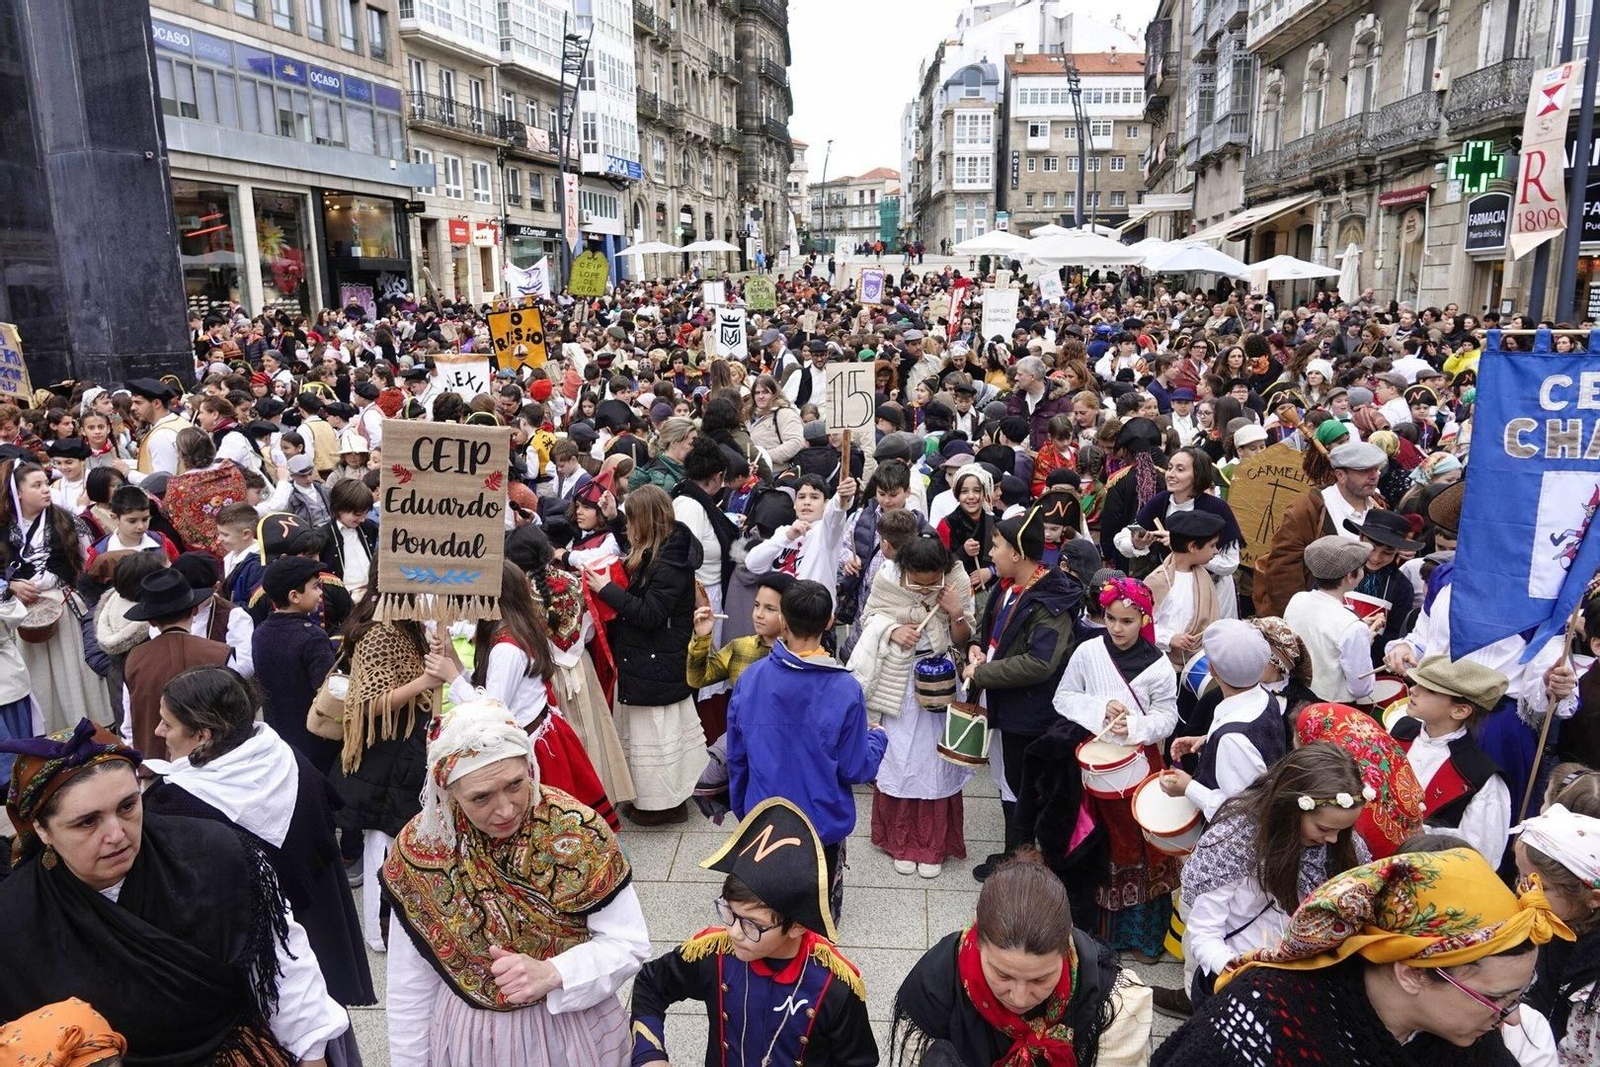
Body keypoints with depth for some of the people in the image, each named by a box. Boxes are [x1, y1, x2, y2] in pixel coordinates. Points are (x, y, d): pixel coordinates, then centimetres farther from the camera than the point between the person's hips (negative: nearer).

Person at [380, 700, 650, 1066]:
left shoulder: (577, 831, -23)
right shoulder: (418, 851, -17)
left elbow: (628, 944, -15)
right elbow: (409, 991, -5)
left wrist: (551, 974, -29)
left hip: (574, 1028, -1)